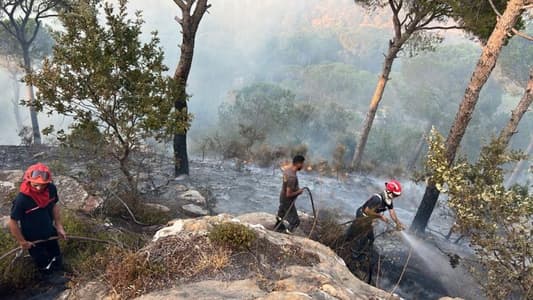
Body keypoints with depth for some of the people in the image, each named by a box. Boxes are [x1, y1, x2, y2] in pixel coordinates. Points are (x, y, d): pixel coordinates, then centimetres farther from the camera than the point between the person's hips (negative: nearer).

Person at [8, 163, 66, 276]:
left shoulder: (51, 189, -20)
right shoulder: (22, 199, -34)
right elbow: (12, 223, -21)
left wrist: (59, 227, 2)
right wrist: (22, 242, -11)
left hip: (50, 234, 4)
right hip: (33, 240, -4)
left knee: (57, 263, 24)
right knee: (46, 268, 18)